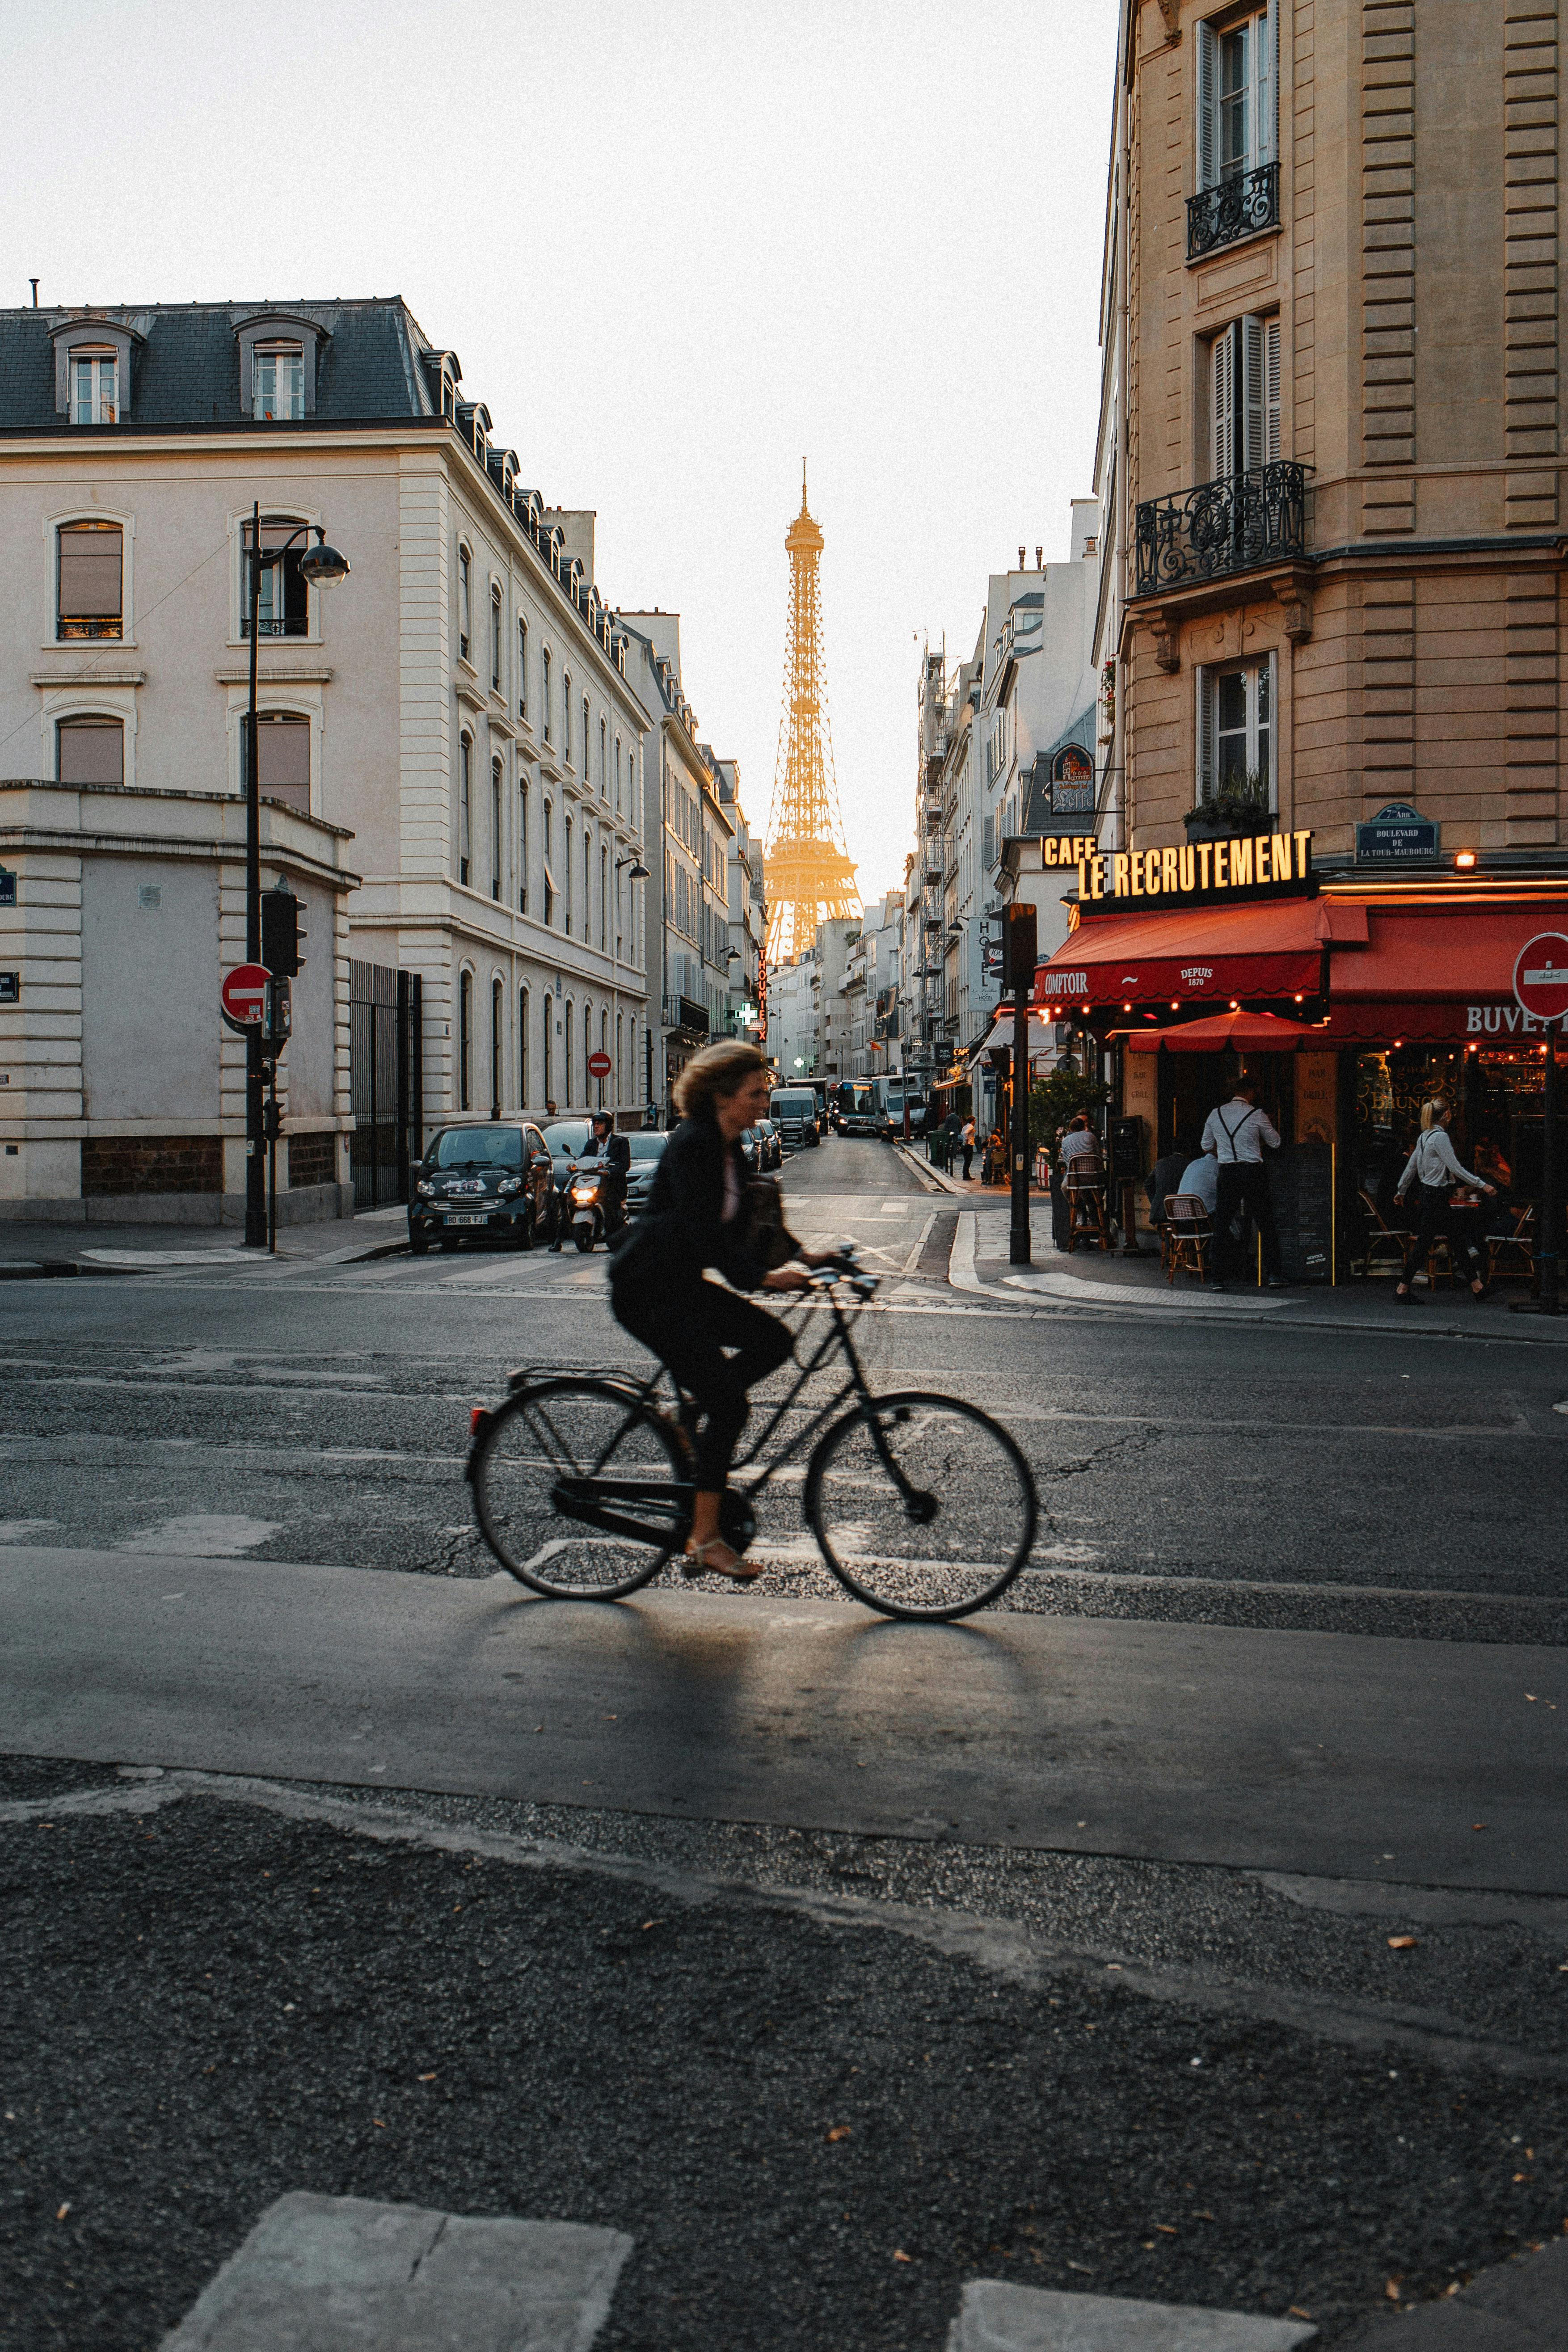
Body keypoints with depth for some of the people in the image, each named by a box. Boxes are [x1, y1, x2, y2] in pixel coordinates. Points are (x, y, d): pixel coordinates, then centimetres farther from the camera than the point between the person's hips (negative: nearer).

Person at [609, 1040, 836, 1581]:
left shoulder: (729, 1149, 10)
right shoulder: (692, 1145, -19)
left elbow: (745, 1222, 17)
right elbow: (705, 1231, -27)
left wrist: (803, 1254, 7)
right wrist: (760, 1277, -34)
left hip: (680, 1285, 9)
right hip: (647, 1291, -9)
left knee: (773, 1341, 1)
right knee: (729, 1404, -11)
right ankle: (704, 1540, -2)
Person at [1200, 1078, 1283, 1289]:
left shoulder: (1216, 1114, 4)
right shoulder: (1257, 1115, -5)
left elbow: (1207, 1145, 13)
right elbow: (1275, 1143, 8)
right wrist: (1270, 1124, 25)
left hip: (1226, 1173, 2)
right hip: (1253, 1173, -2)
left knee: (1222, 1226, 5)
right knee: (1265, 1225, 7)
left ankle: (1217, 1279, 2)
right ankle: (1273, 1275, 4)